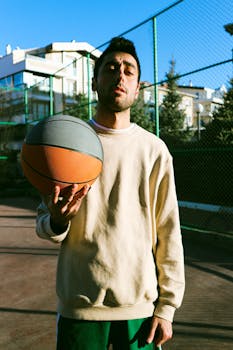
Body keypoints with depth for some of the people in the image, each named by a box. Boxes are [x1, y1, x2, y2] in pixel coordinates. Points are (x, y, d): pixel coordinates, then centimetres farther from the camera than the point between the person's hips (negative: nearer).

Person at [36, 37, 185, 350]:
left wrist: (167, 306, -1)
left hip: (141, 304, 0)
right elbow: (44, 226, 2)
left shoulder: (154, 149, -2)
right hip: (79, 306, 1)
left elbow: (168, 232, -1)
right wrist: (57, 221, -20)